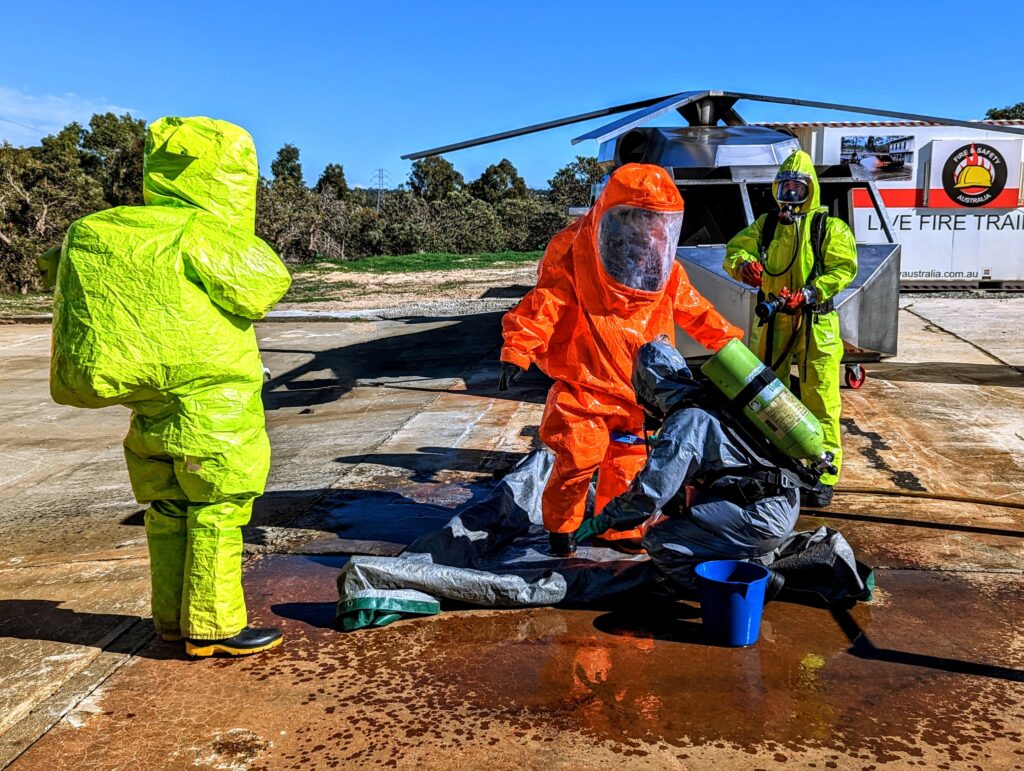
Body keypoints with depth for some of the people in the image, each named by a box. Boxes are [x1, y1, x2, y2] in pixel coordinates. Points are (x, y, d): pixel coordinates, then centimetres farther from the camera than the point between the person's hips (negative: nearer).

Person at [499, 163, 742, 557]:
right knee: (578, 460, -4)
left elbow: (695, 310, 13)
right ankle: (561, 525, 21)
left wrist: (729, 341, 12)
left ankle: (618, 528, 31)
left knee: (629, 464, 12)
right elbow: (539, 308, -23)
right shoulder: (573, 262, -16)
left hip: (638, 392, 5)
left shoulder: (665, 270, 2)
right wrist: (517, 353, -35)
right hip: (584, 388, -5)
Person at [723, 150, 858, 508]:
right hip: (773, 321, 4)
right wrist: (744, 263, -20)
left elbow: (844, 267, -8)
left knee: (820, 401, -5)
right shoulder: (765, 225, 13)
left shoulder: (829, 227, 1)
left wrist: (807, 294, -21)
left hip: (815, 323, -4)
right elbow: (736, 247, 4)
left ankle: (824, 476, 2)